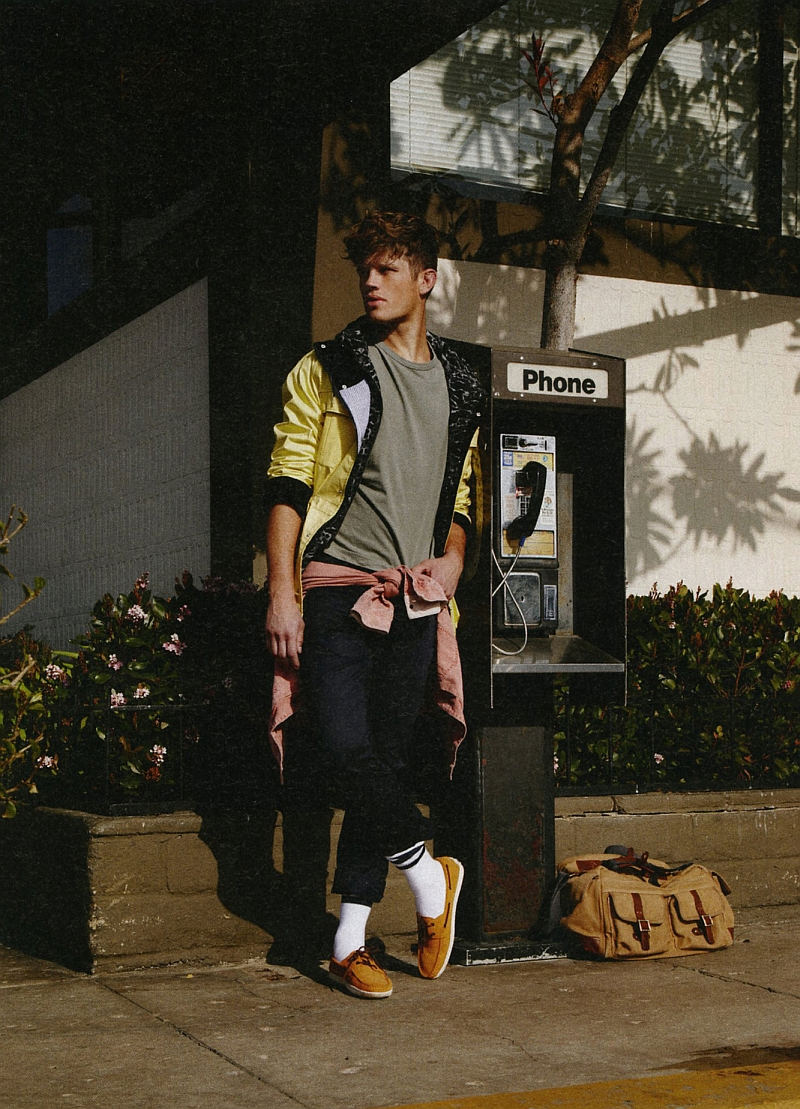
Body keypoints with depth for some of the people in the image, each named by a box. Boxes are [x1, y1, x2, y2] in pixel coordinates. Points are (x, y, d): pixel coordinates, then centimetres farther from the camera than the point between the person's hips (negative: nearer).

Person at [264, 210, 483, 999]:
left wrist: (454, 554, 1)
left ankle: (350, 941, 12)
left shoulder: (458, 387, 17)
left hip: (415, 601, 4)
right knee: (349, 753, -16)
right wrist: (282, 592, -11)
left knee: (387, 761, 4)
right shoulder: (327, 371, 5)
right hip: (336, 592, -3)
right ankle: (428, 874, 9)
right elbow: (287, 484, -2)